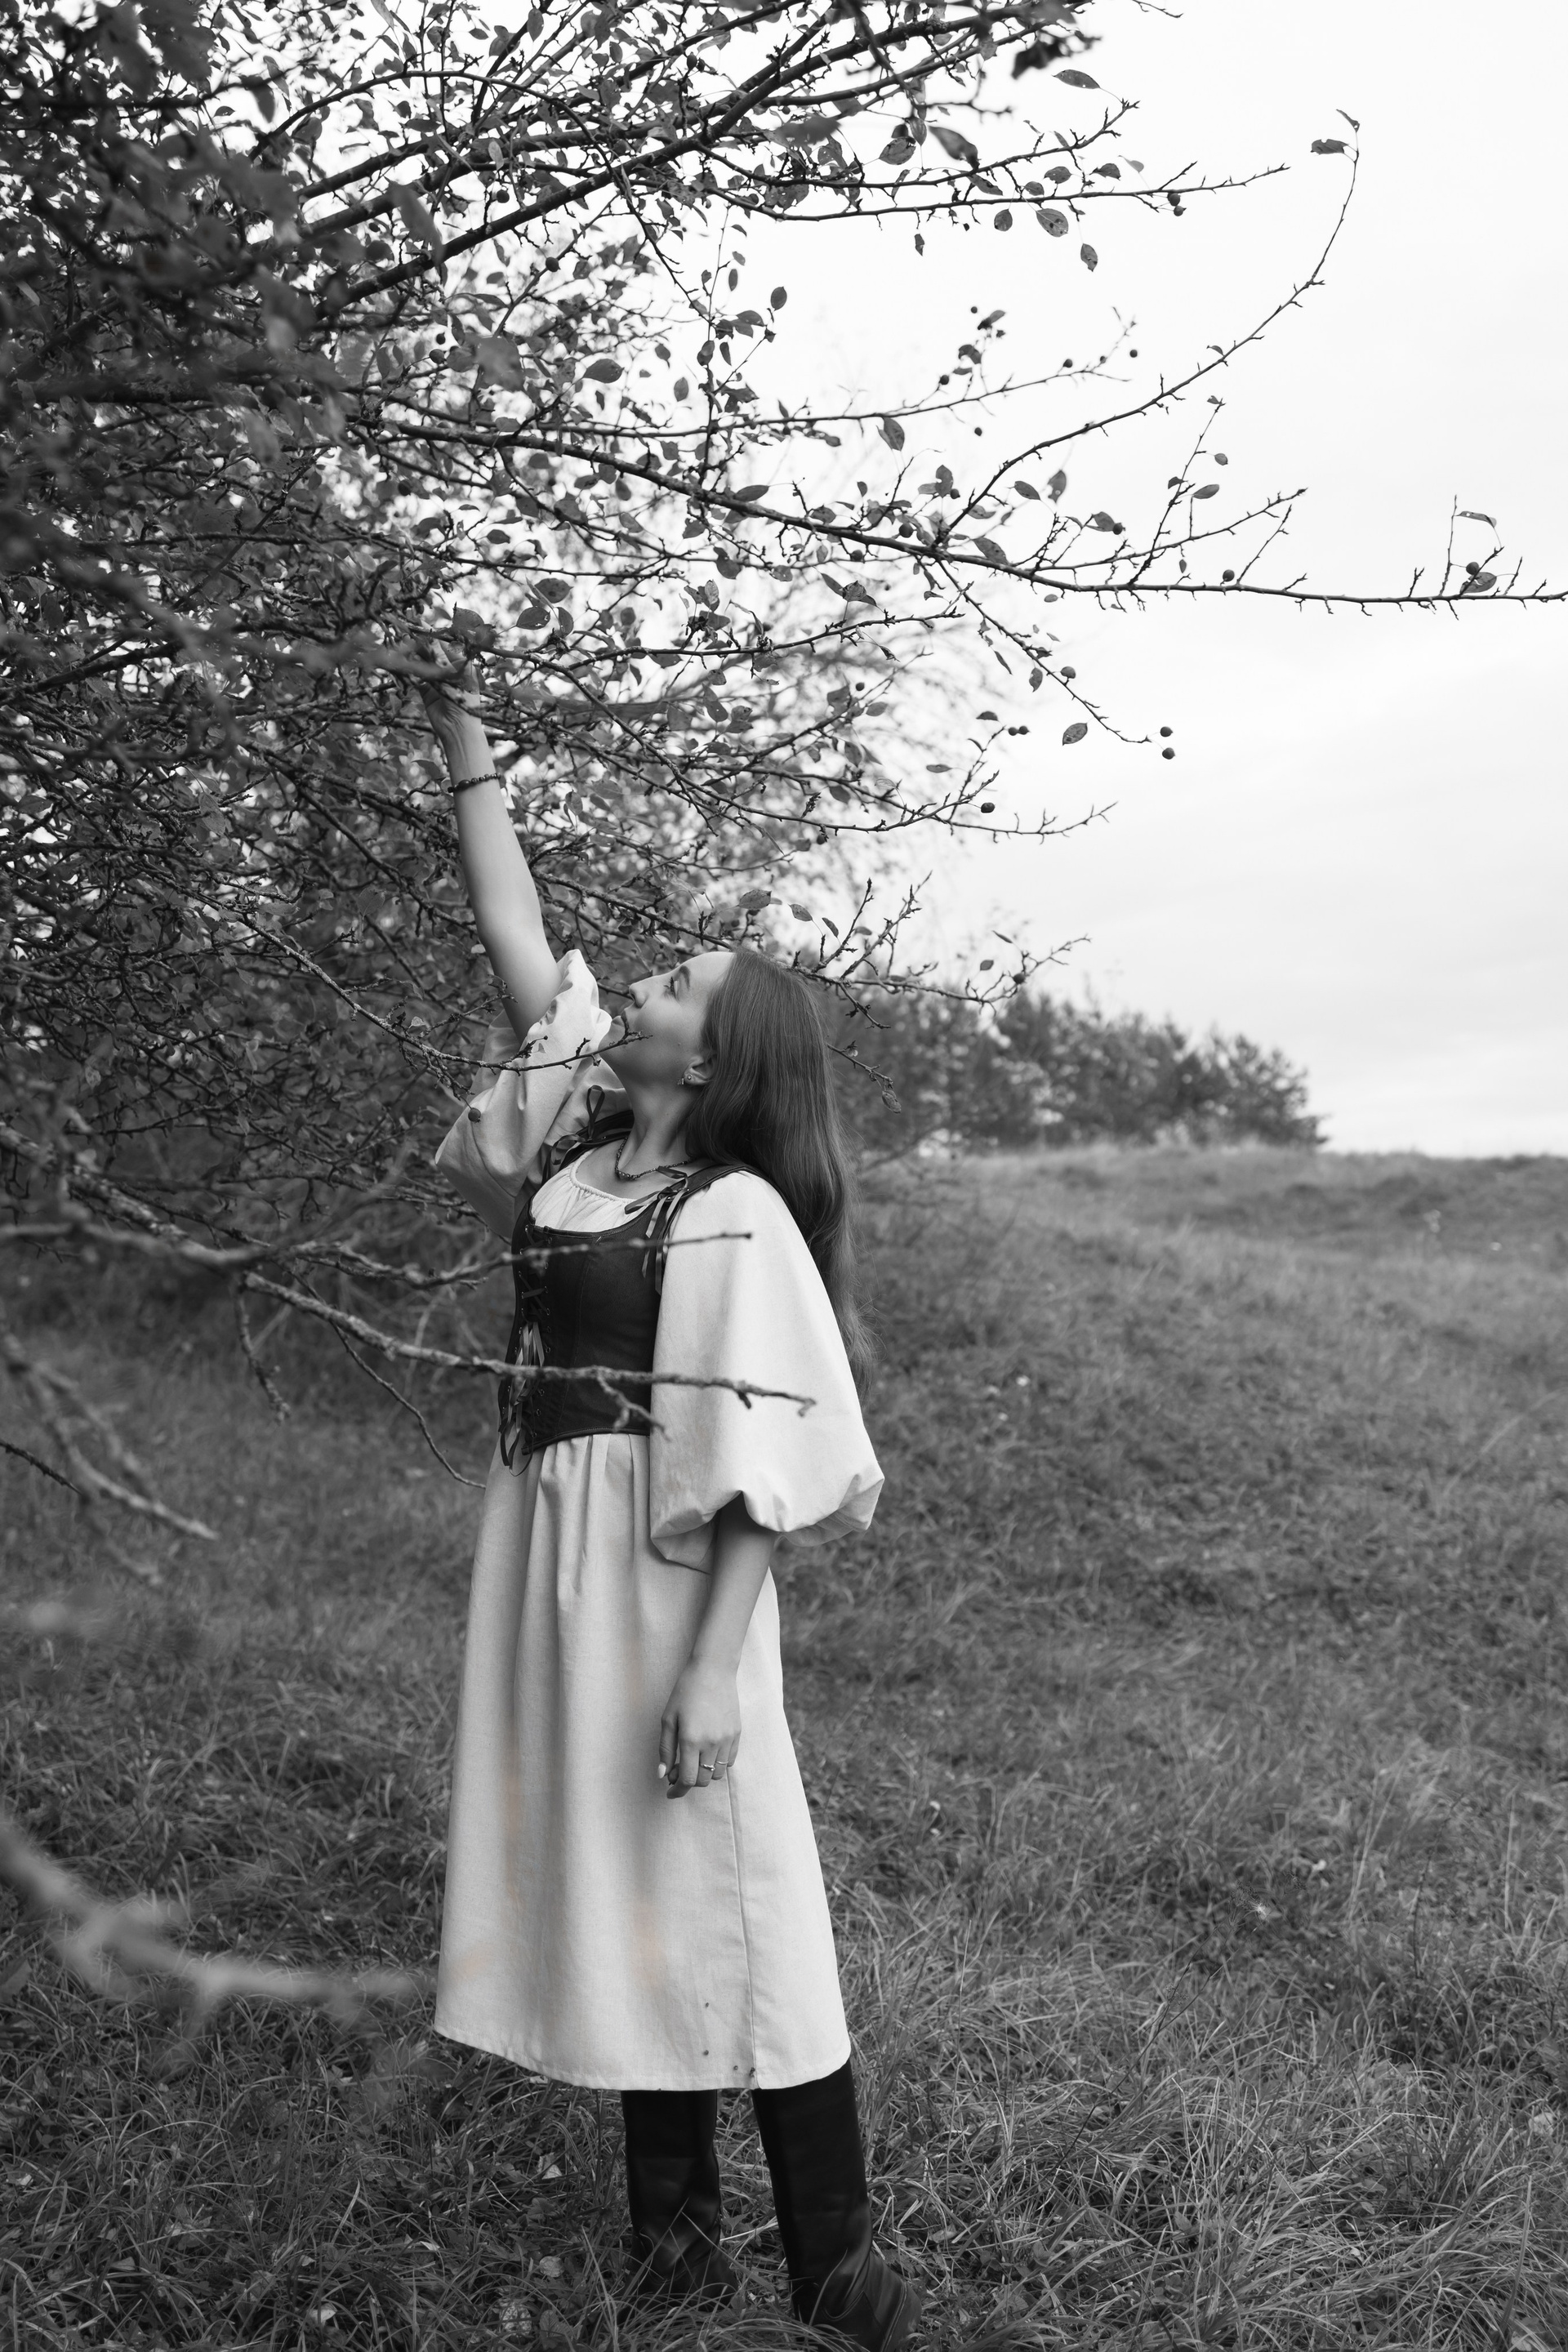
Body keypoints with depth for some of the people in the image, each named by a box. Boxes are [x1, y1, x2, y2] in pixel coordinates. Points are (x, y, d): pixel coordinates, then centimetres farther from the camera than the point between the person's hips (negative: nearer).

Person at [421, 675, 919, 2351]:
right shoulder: (580, 1139, 7)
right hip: (544, 1554, 7)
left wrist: (710, 1669, -20)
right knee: (595, 1879, 13)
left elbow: (762, 1476, -16)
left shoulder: (735, 1217, -13)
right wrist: (467, 751, 14)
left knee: (725, 1893, 0)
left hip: (660, 1577, -7)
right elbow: (515, 936, 13)